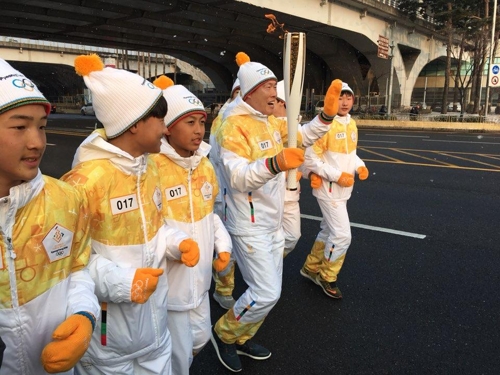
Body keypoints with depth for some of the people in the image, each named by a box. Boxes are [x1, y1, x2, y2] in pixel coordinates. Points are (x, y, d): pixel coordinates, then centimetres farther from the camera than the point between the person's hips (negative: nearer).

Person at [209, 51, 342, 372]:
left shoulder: (271, 122, 7)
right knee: (266, 294, -6)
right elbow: (237, 178, -28)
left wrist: (328, 115, -1)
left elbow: (304, 136, 15)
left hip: (273, 222, 9)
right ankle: (224, 334, 19)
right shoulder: (234, 125, -19)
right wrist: (274, 163, -44)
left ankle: (242, 339, 37)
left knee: (271, 290, 17)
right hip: (250, 226, -9)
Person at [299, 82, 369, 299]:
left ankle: (311, 268, 36)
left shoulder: (352, 124, 7)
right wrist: (337, 176, -21)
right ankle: (327, 277, 15)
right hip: (329, 189, -9)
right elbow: (310, 159, -19)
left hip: (343, 189, 9)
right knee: (342, 235, -6)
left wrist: (359, 166, -1)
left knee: (328, 231, 19)